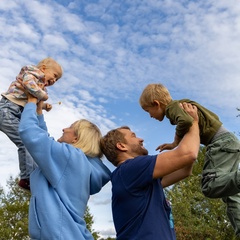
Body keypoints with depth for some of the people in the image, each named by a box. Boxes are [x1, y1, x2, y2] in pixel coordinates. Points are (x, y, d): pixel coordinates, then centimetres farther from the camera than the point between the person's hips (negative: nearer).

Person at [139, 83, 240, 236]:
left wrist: (176, 143, -14)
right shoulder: (182, 104, 20)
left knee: (210, 187, -20)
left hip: (221, 142, -10)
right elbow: (213, 117, 25)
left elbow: (186, 120, -33)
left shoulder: (172, 106, -9)